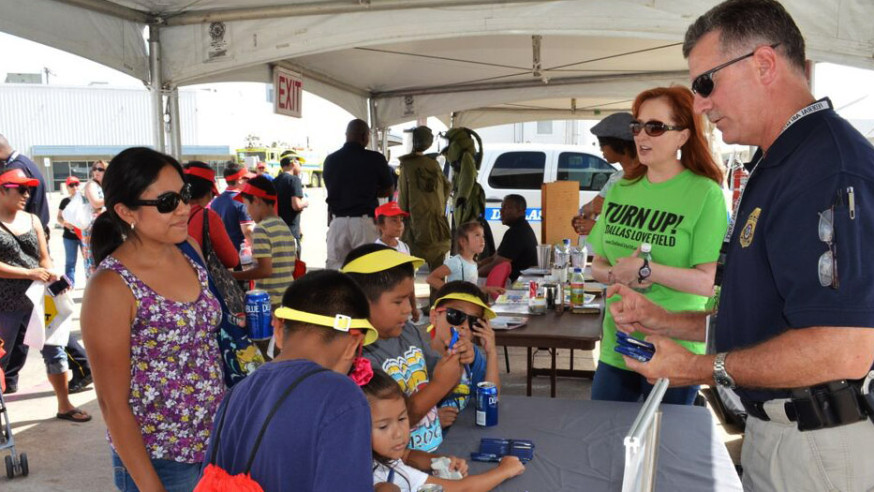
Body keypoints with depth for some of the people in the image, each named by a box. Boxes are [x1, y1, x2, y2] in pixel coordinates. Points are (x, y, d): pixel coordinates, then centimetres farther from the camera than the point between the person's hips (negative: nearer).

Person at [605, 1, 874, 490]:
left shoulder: (830, 162, -22)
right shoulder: (777, 165, 14)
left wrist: (701, 369, -18)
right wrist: (663, 321, 10)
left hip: (818, 450, -10)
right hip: (774, 430, 10)